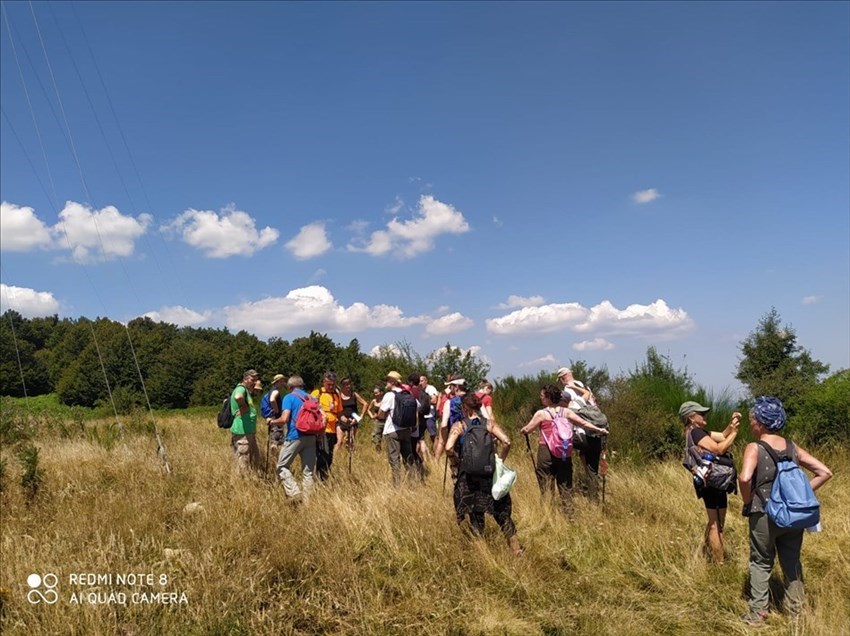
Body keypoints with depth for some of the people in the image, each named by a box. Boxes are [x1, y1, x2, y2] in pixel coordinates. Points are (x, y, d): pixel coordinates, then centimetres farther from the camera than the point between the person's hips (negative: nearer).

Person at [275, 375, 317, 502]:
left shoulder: (289, 397, -2)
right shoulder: (311, 398, 15)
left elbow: (284, 419, -14)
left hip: (294, 436, -5)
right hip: (310, 437, 5)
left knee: (282, 466, 8)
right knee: (308, 471, 8)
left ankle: (294, 493, -8)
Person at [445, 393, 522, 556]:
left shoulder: (458, 426, -5)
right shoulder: (489, 424, 0)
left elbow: (448, 448, -18)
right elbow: (506, 442, -12)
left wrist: (459, 457, 0)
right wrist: (500, 460, 1)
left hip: (468, 476, -2)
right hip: (490, 473, 2)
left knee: (475, 514, 11)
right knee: (501, 512, 13)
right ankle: (516, 547, 14)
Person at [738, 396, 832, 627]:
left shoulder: (754, 448, -15)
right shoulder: (792, 447, 2)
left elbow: (744, 478, -31)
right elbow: (825, 472, 2)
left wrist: (748, 502, -13)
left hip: (764, 516, -4)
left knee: (761, 563, 12)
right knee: (792, 561, 21)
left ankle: (757, 614, 17)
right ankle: (795, 609, 33)